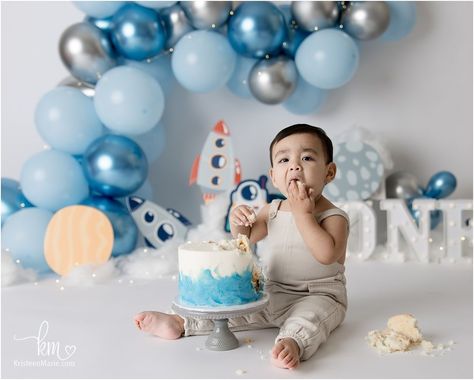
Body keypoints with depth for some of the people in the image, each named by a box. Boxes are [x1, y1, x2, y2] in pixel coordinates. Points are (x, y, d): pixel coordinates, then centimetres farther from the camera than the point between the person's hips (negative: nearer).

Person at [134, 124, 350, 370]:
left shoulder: (334, 217, -13)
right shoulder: (273, 211, 5)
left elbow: (326, 254, -31)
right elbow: (245, 238, 15)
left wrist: (303, 213, -27)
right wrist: (237, 221, -8)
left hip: (318, 297, -6)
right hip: (271, 295, 6)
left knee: (310, 312, -36)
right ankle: (180, 324, 3)